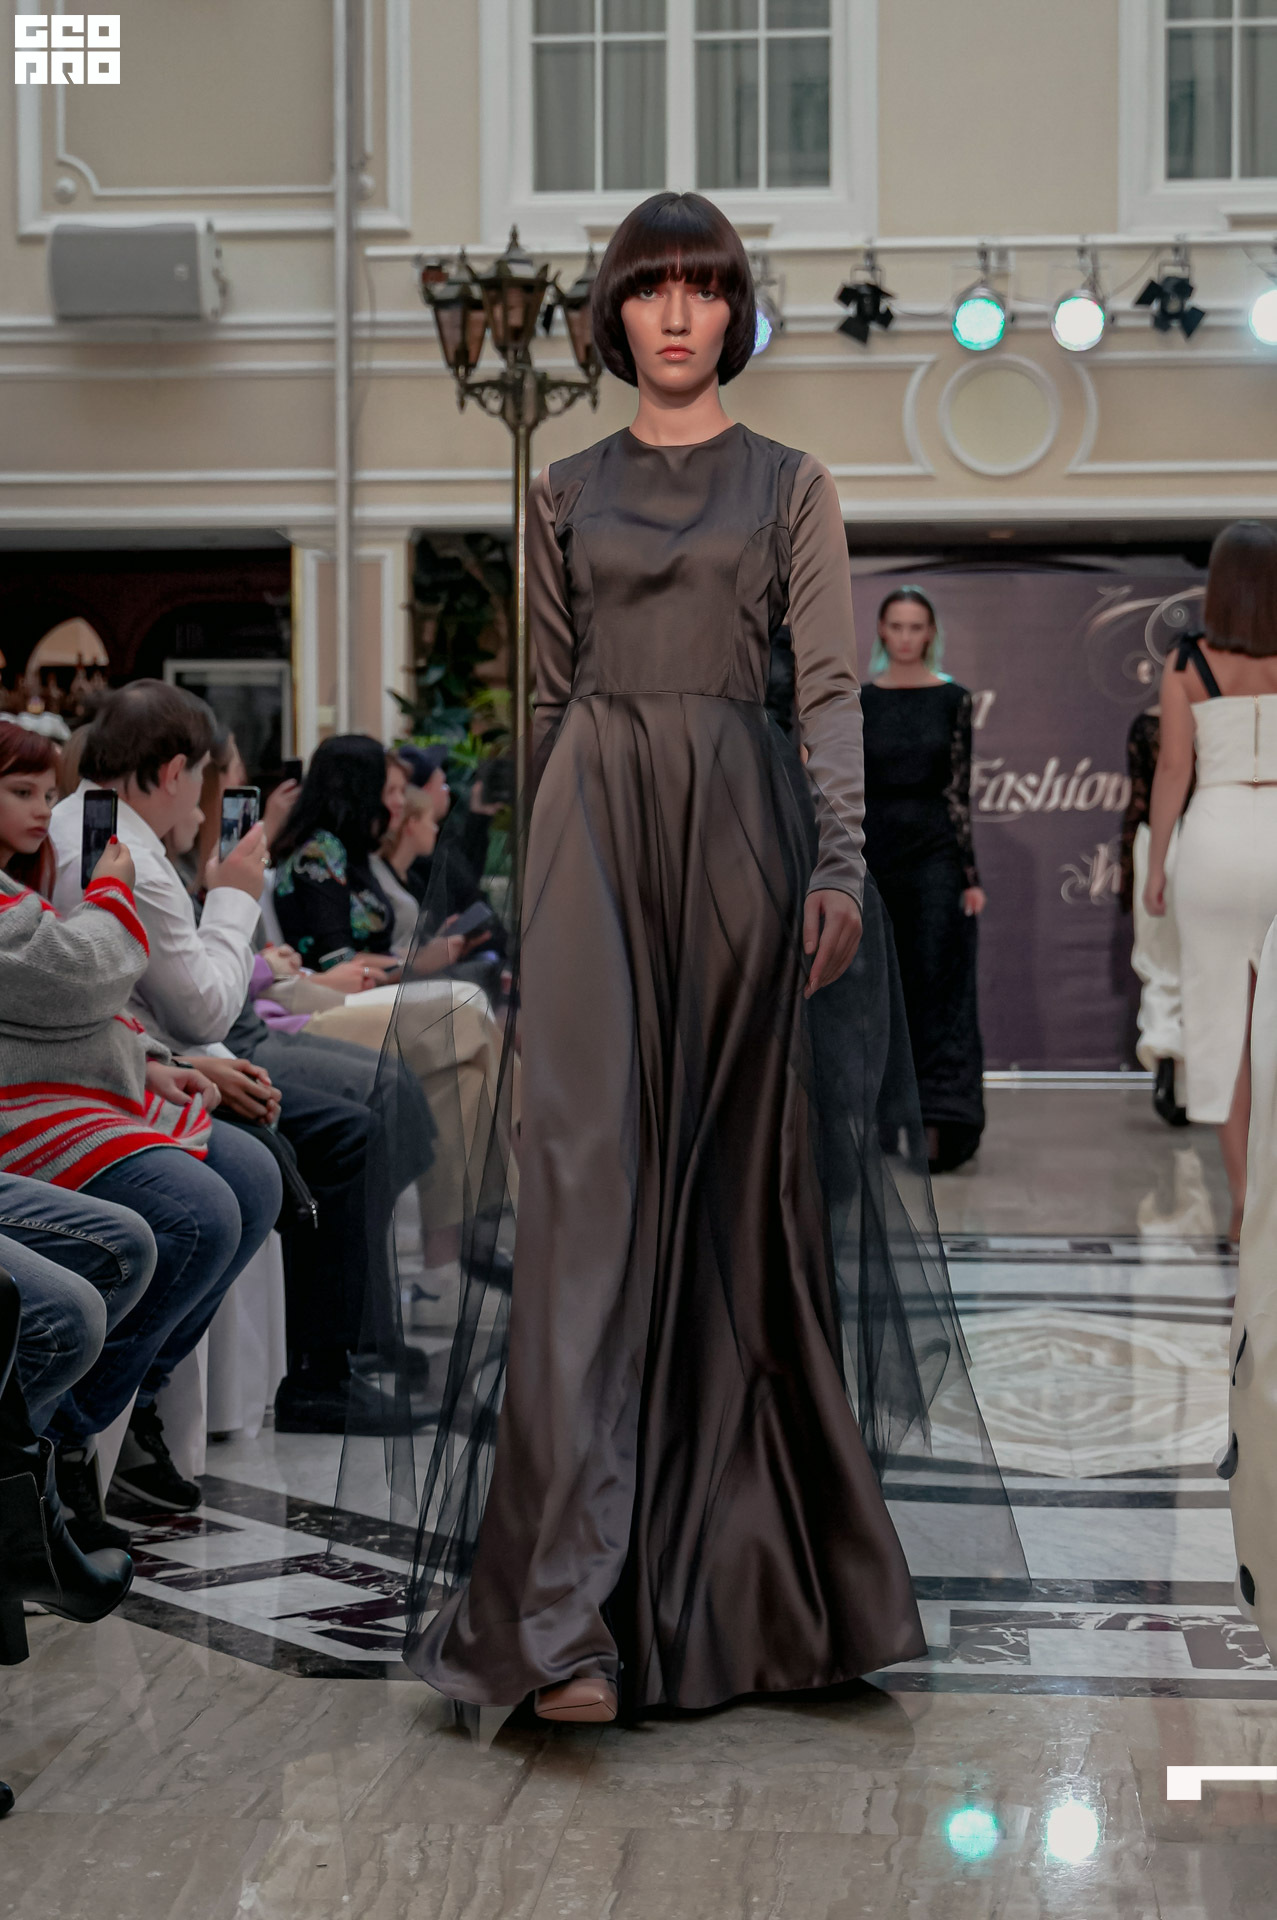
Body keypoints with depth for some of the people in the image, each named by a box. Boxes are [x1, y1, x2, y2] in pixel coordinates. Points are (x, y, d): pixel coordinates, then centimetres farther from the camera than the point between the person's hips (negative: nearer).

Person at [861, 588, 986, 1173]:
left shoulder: (952, 699, 1)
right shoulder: (859, 700, 5)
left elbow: (959, 789, 0)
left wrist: (971, 876, -5)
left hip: (935, 850, -2)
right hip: (875, 847, 2)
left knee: (938, 986, -7)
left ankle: (937, 1124, -9)